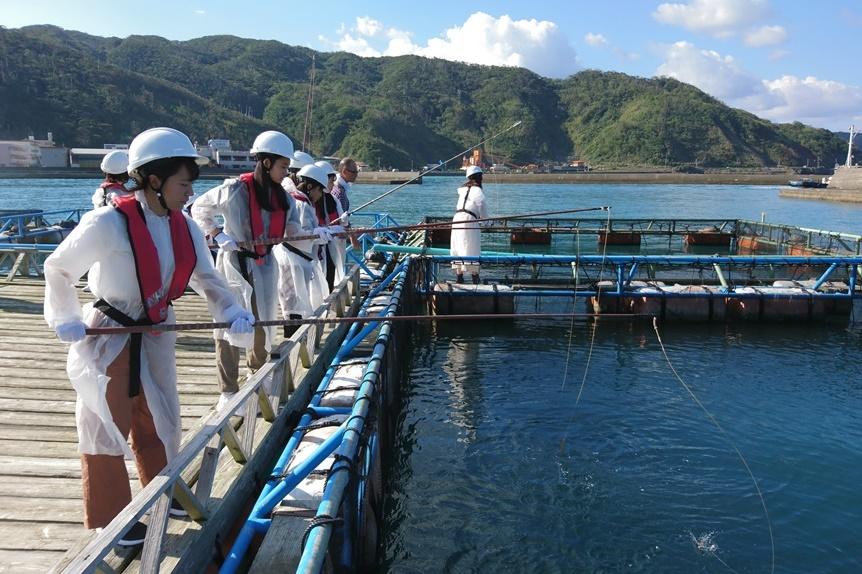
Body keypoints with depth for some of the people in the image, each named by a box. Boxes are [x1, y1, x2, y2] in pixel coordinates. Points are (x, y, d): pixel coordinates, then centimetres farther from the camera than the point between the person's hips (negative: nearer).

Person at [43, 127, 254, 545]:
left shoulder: (184, 227, -4)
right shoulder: (108, 223, -23)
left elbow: (206, 279, -3)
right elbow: (57, 268, -11)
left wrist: (231, 313, -19)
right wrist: (65, 320, -11)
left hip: (154, 335, 7)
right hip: (106, 337, -6)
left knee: (159, 417, 19)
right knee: (108, 425, 5)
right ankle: (110, 521, 22)